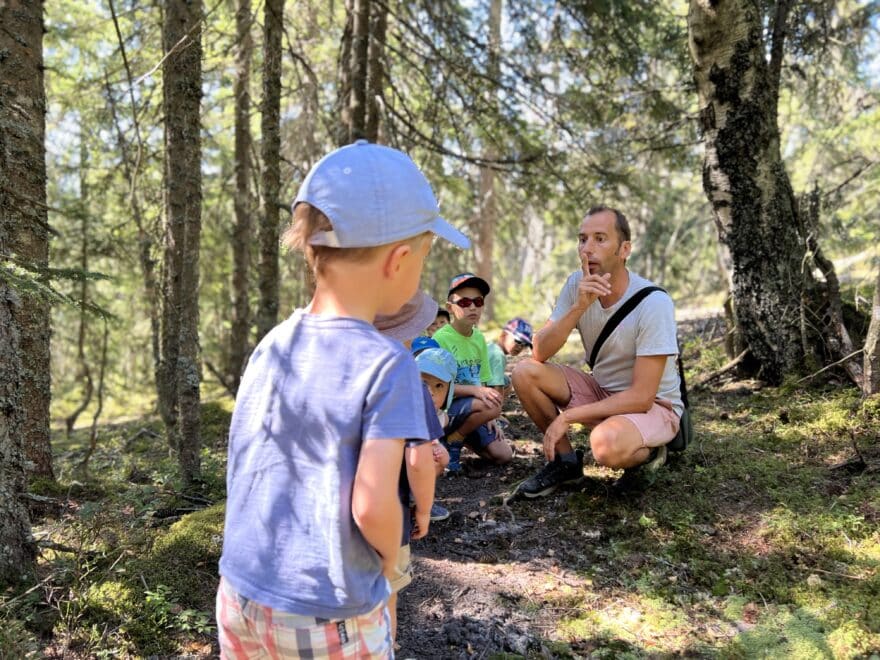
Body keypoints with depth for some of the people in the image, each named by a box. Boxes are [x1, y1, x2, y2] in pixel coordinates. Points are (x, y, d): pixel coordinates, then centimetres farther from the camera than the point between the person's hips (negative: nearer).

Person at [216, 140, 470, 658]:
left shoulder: (272, 345, -2)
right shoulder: (386, 363, -20)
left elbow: (244, 469, 8)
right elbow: (372, 505, -25)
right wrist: (391, 554, -4)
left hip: (240, 597, 5)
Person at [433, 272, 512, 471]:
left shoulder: (479, 338, 6)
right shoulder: (441, 338, -16)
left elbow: (481, 381, 10)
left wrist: (489, 418, -1)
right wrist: (474, 390, -29)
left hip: (473, 409, 7)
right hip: (444, 408, -7)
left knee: (503, 455, -2)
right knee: (492, 406, -31)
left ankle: (459, 434, 17)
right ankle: (452, 441, -8)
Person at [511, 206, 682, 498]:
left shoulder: (653, 303, -25)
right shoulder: (577, 285, -9)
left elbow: (641, 397, -26)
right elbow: (539, 354, -15)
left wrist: (566, 417, -25)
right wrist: (578, 307, -30)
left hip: (653, 405, -6)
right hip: (601, 390, 6)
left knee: (607, 443, -38)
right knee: (525, 373, -15)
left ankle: (648, 452, -1)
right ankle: (566, 461, 3)